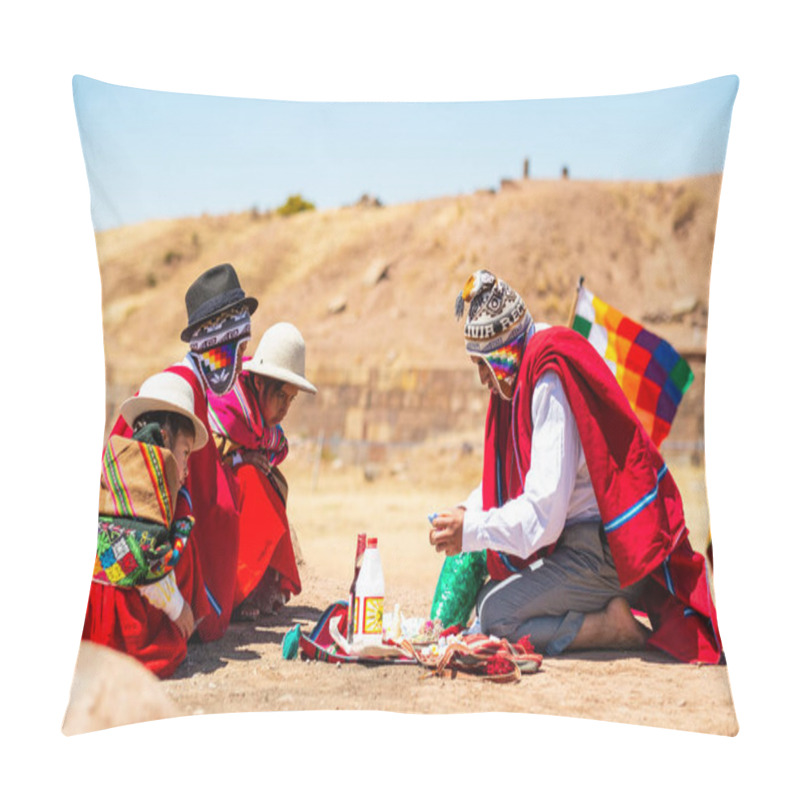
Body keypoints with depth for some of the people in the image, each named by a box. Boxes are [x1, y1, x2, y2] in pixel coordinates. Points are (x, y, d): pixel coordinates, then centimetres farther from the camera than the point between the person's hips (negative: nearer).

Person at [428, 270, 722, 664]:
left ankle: (614, 627, -11)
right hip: (581, 538, 10)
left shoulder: (551, 383, -22)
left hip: (603, 550, -10)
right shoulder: (521, 378, 8)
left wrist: (470, 531, -17)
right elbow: (503, 476, 19)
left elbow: (543, 515, -25)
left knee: (492, 614, -15)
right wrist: (466, 513, 1)